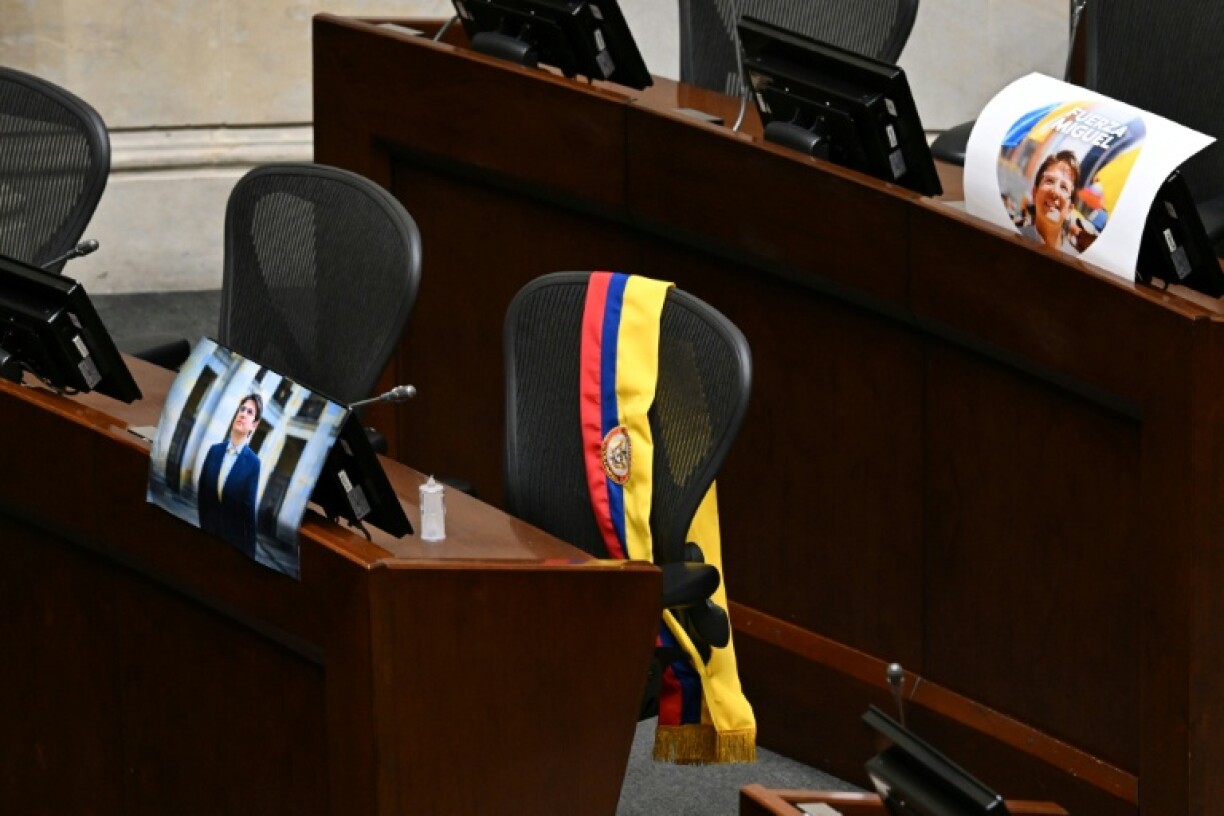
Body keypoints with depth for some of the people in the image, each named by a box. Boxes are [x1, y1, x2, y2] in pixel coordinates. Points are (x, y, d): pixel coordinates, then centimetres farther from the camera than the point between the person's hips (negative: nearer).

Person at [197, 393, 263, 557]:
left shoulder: (253, 463, -11)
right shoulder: (214, 450, 2)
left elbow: (249, 508, -11)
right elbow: (201, 494, 7)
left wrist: (249, 552, -8)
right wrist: (203, 527, 5)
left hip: (234, 538, -4)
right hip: (208, 531, 4)